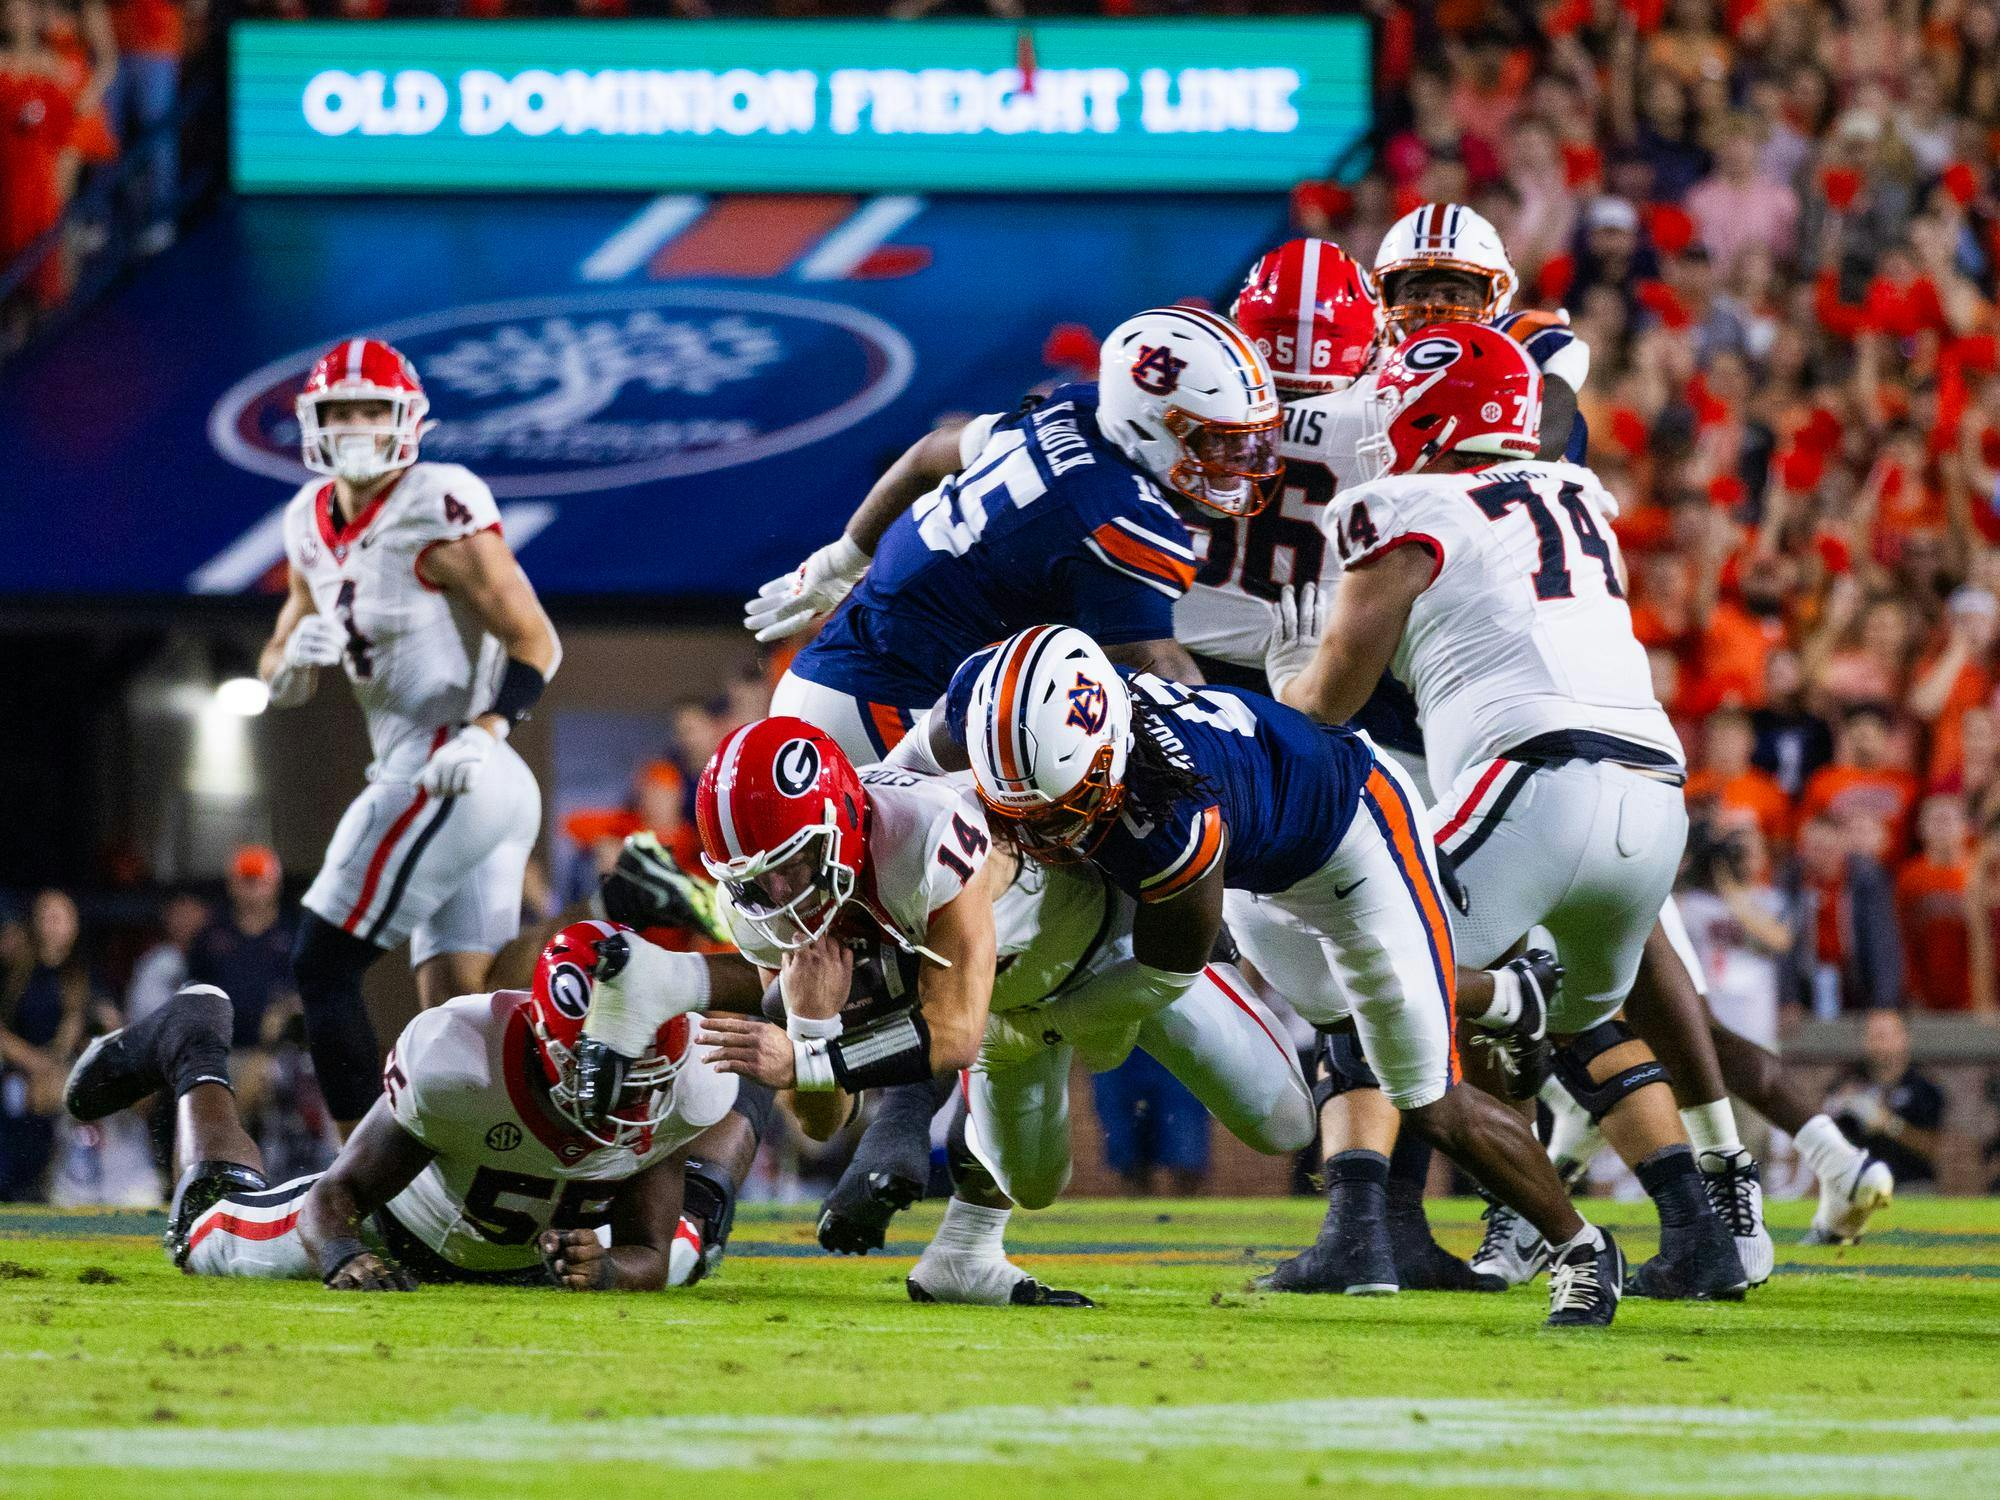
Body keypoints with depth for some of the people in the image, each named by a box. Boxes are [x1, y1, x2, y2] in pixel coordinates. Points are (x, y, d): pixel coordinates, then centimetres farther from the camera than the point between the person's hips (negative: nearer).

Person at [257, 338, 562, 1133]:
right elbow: (278, 681, 18)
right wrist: (297, 654, -5)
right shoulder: (313, 524, 14)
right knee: (457, 1014, 5)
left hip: (454, 777, -9)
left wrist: (485, 732, -26)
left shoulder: (435, 513, -12)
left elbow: (535, 641, -12)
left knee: (322, 965, -8)